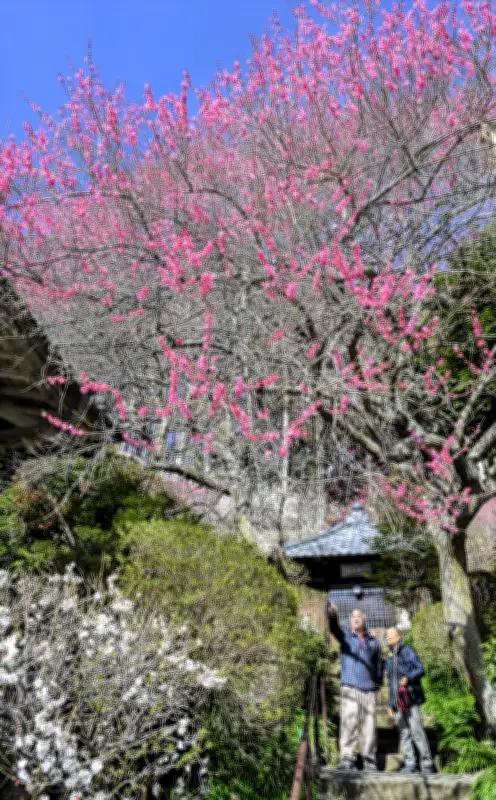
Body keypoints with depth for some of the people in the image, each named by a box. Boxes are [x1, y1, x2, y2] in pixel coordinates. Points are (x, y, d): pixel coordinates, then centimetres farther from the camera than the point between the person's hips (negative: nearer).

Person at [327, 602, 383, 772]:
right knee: (349, 722, -13)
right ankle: (347, 759, -13)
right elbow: (335, 629, -14)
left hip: (370, 690, 3)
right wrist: (332, 615, -36)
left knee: (369, 726, 3)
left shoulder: (374, 642, 16)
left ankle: (370, 761, 11)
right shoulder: (346, 637, 7)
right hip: (350, 688, -3)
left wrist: (378, 685, 13)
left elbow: (379, 665, 20)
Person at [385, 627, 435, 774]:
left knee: (417, 731, -10)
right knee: (404, 733, 3)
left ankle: (427, 764, -5)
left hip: (411, 698, -6)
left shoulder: (408, 651, 2)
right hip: (397, 701, 6)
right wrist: (390, 704, 21)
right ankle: (410, 764, 7)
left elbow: (420, 669, -10)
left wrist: (408, 678, -28)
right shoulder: (390, 659, 21)